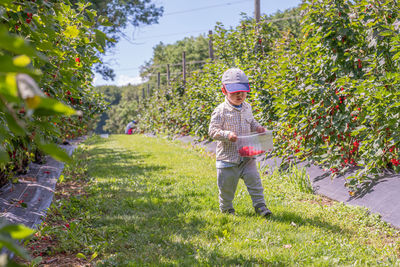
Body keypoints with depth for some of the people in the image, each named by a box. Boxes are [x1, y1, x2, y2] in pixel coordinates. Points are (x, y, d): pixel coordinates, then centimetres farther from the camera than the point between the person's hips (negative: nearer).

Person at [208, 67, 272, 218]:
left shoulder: (247, 108, 7)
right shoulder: (221, 111, -13)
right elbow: (212, 131, -15)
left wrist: (258, 128, 3)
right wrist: (227, 135, -29)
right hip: (228, 156, -4)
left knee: (253, 179, -2)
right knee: (227, 185, 8)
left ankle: (260, 205, 8)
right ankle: (226, 208, 29)